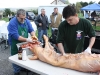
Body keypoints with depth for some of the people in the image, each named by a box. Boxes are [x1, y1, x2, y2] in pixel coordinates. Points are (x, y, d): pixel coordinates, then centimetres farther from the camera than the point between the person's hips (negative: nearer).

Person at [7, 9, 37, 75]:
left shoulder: (27, 21, -6)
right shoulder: (12, 23, -25)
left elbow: (31, 30, -4)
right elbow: (16, 36, -29)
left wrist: (34, 36, -25)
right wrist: (26, 39, -36)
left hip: (25, 43, 5)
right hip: (15, 44, -5)